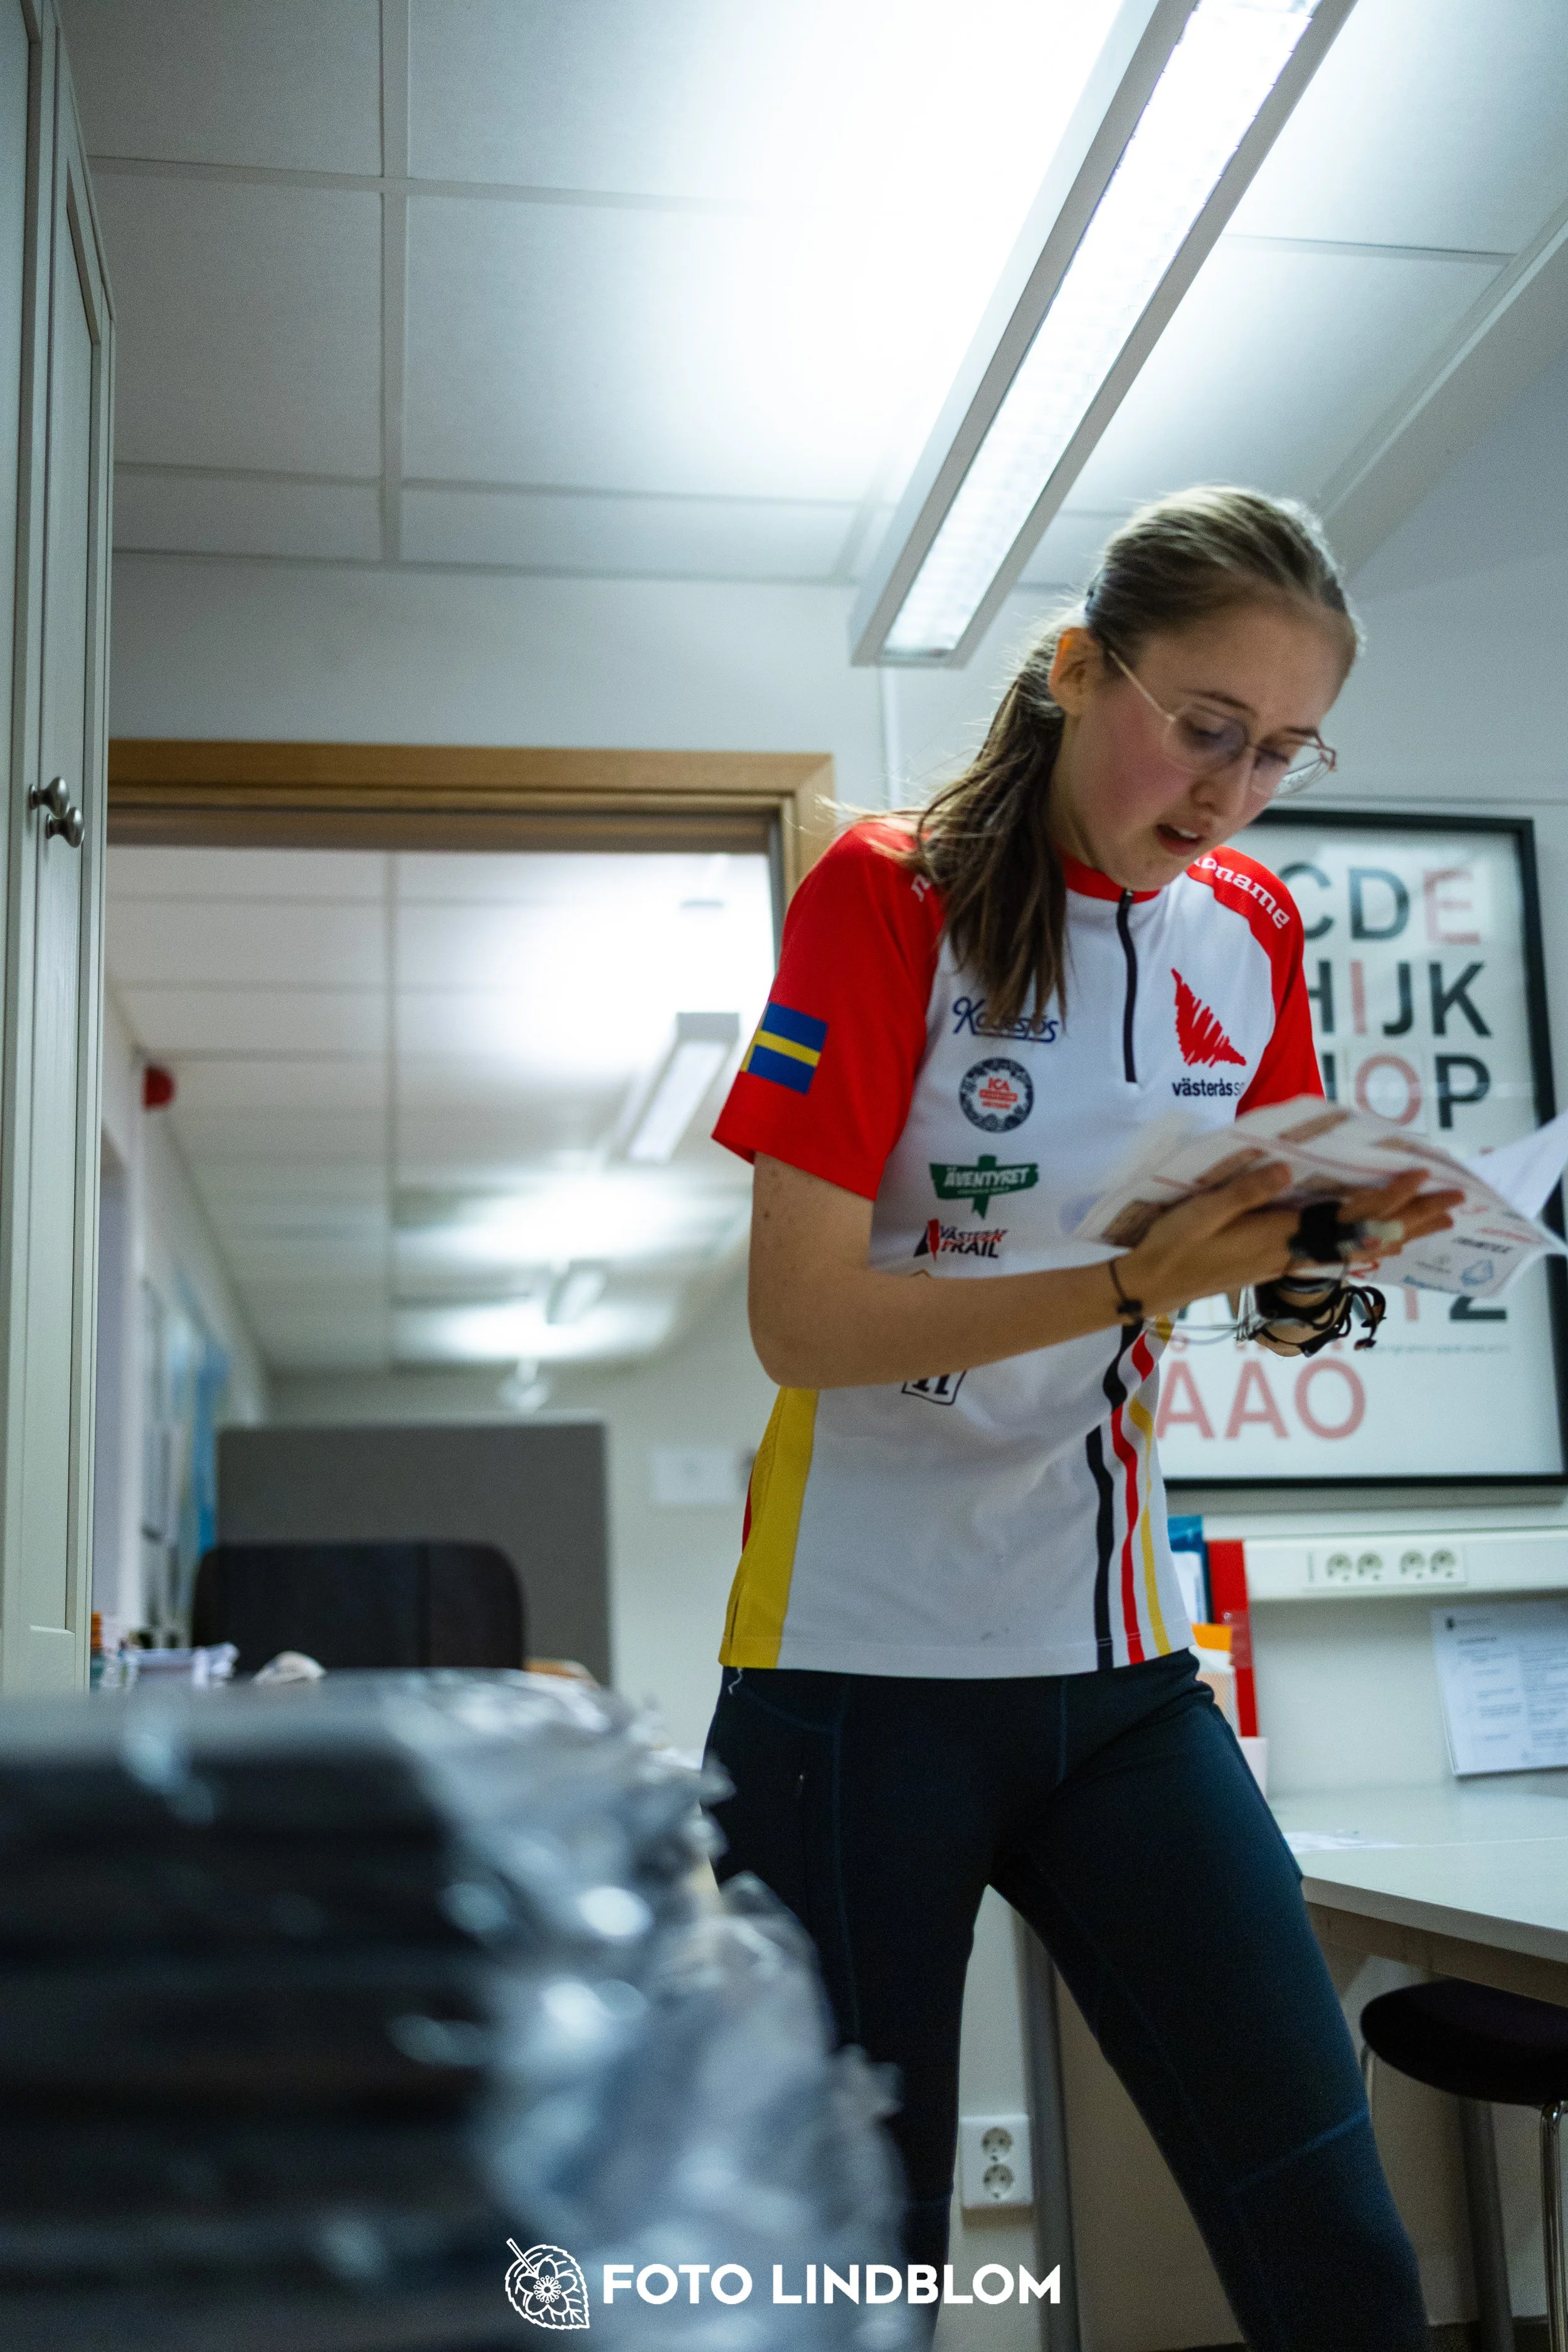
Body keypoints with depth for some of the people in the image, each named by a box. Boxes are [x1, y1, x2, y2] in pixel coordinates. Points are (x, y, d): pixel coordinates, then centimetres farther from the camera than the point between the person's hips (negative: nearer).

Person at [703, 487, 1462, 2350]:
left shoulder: (1251, 932, 7)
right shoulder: (888, 893, -8)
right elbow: (803, 1323, -14)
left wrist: (1318, 1268, -8)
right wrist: (1138, 1283, -25)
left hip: (1119, 1667, 5)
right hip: (863, 1668, -4)